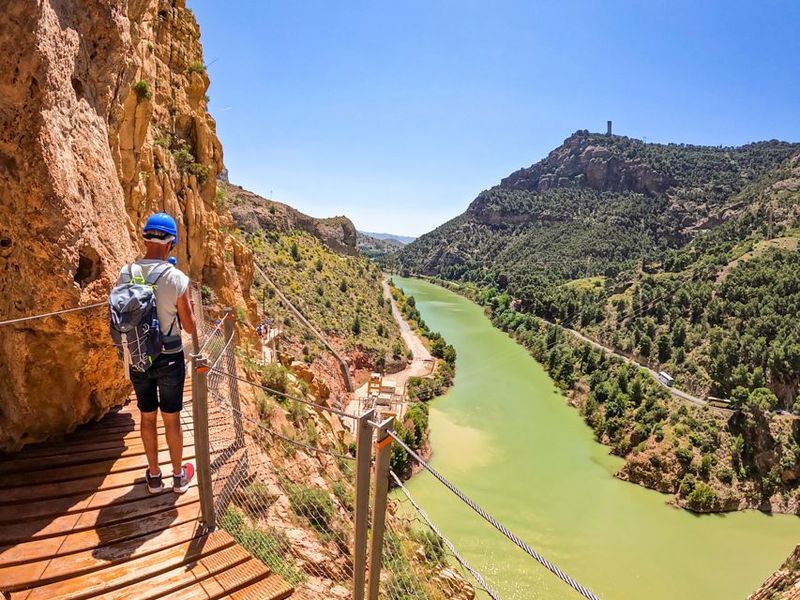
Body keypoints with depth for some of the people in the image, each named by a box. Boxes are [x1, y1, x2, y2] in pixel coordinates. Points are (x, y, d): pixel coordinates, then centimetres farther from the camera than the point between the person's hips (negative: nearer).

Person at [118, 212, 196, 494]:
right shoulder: (177, 278, -18)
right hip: (169, 358, -3)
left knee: (147, 418, 18)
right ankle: (179, 476, 29)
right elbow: (189, 327, -10)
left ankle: (154, 476, 34)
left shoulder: (125, 274, -8)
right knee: (171, 419, 12)